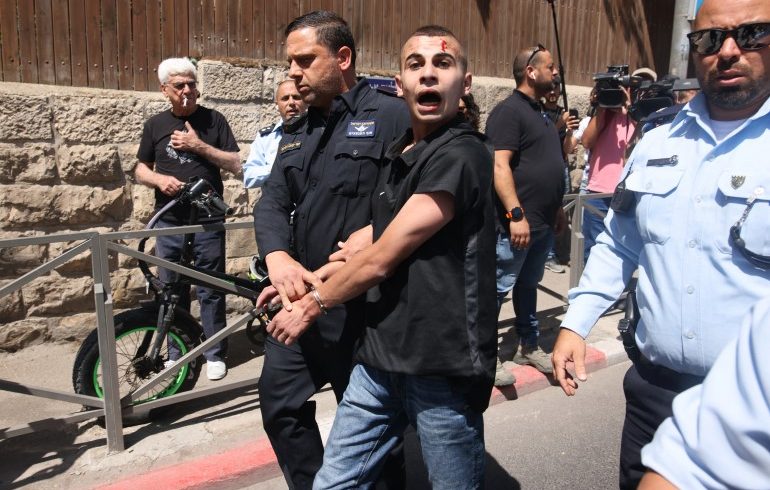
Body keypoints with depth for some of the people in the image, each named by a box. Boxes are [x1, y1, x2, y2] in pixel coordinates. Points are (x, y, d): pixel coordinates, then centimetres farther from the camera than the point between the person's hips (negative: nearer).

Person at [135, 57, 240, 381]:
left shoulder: (213, 120, 2)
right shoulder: (155, 124, 9)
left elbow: (235, 166, -2)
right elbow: (140, 170, 14)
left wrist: (199, 146, -13)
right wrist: (159, 179, -8)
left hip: (208, 220, -2)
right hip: (169, 221, 3)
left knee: (210, 290, 3)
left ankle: (215, 354, 16)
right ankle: (176, 353, 24)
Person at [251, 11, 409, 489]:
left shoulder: (392, 117, -10)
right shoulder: (297, 134, 13)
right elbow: (272, 202, 3)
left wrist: (376, 233, -28)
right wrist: (278, 258, -15)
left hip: (363, 305, -7)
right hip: (299, 298, 7)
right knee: (280, 402, 18)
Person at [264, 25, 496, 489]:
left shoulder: (461, 155, -17)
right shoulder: (399, 153, 12)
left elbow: (383, 258, -16)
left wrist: (312, 304, -3)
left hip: (443, 365, -7)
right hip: (382, 355, 8)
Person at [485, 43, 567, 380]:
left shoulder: (540, 113, 18)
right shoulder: (509, 111, -11)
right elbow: (499, 165, -21)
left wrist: (556, 208, 23)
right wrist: (516, 215, -25)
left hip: (543, 223, 10)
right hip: (518, 224, -9)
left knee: (528, 285, 18)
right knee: (499, 288, -2)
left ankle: (529, 347, 30)